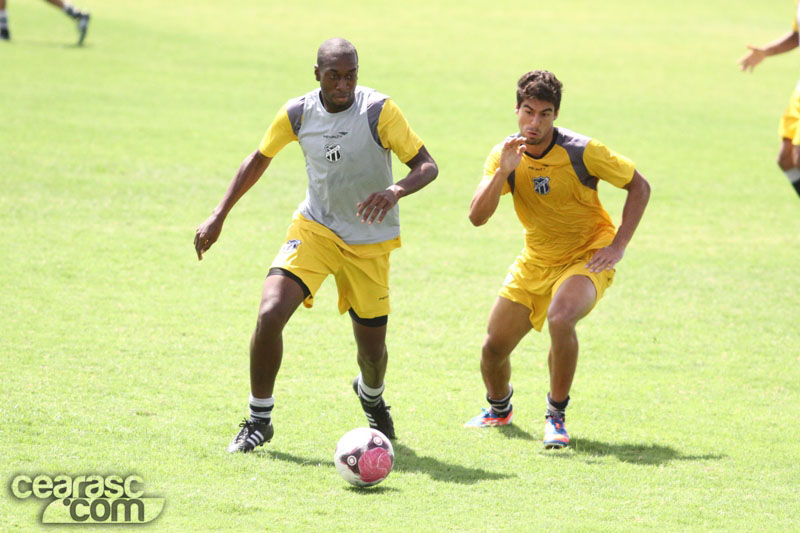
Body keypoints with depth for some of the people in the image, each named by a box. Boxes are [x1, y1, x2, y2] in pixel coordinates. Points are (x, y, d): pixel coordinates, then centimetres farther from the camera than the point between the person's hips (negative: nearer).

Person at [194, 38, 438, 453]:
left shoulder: (379, 111, -18)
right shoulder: (297, 114, -9)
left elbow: (427, 166, -17)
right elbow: (259, 159, 8)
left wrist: (396, 191, -38)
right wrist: (219, 216, 5)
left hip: (369, 241, -1)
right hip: (314, 227, 1)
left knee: (372, 349, 6)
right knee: (270, 314, -21)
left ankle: (371, 396, 45)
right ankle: (259, 420, -2)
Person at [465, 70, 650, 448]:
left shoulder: (582, 152, -20)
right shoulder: (505, 155, -9)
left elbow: (639, 186, -9)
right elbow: (477, 217, -17)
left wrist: (618, 245, -15)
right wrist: (503, 172, -31)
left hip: (588, 256, -5)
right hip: (535, 261, 5)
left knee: (560, 318, -34)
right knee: (494, 346, 3)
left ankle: (556, 416, -14)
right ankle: (499, 408, 39)